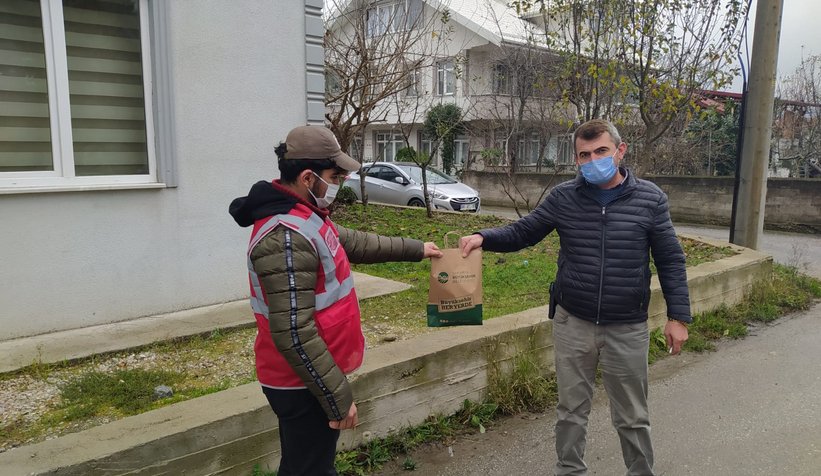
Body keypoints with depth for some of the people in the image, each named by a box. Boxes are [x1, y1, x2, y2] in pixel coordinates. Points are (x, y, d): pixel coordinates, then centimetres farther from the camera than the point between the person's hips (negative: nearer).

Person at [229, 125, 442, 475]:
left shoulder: (304, 215, 5)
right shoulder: (286, 237, -28)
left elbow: (353, 242, 19)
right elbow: (293, 334, -29)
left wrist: (414, 249, 24)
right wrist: (338, 397, -22)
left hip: (311, 377, 9)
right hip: (303, 385, -9)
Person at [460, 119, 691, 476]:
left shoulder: (650, 199, -5)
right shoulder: (563, 197, -4)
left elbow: (670, 261, 0)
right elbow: (522, 233, 2)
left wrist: (677, 316, -3)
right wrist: (484, 237, -16)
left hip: (627, 329, -1)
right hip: (572, 324, 1)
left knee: (632, 418, 15)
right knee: (571, 410, 16)